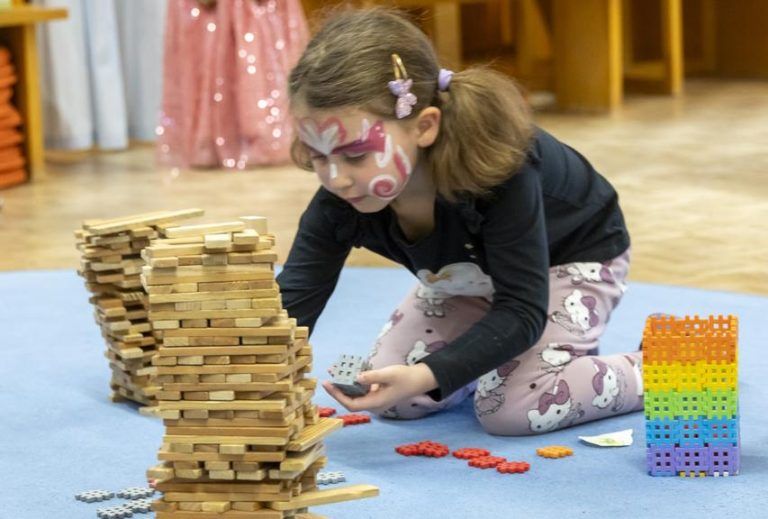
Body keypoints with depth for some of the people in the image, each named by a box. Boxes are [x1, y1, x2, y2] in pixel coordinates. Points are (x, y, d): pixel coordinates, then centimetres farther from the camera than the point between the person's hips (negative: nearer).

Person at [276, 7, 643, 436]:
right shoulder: (341, 200, -28)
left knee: (513, 408, -23)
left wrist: (429, 374, -54)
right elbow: (292, 301, -28)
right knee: (391, 398, -6)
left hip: (572, 254, -6)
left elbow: (521, 310, -39)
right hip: (473, 272, 6)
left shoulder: (498, 170, -43)